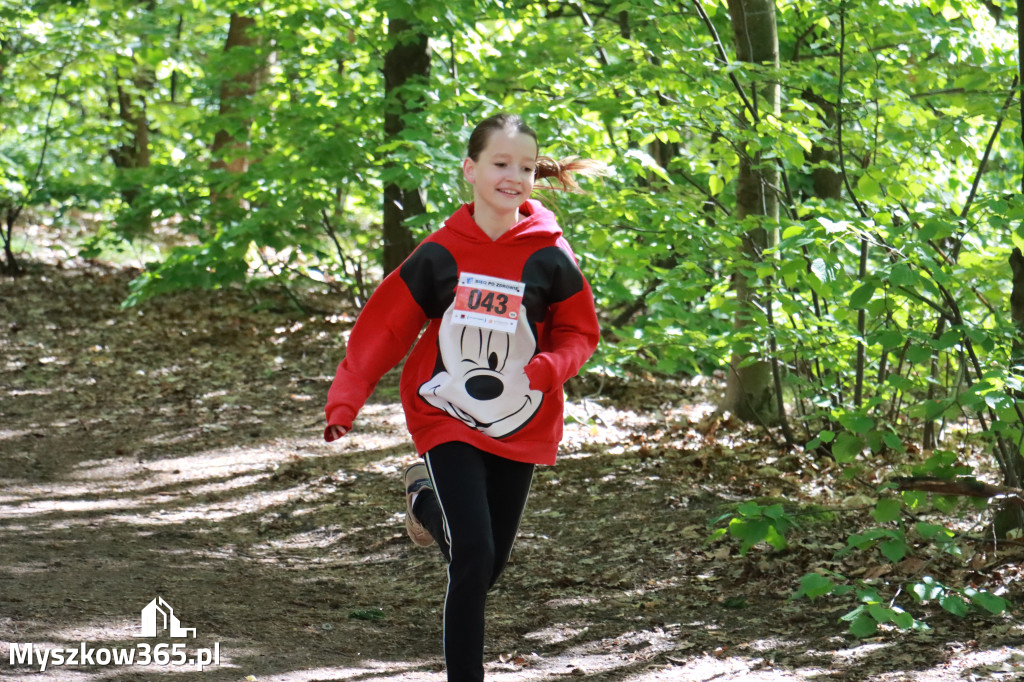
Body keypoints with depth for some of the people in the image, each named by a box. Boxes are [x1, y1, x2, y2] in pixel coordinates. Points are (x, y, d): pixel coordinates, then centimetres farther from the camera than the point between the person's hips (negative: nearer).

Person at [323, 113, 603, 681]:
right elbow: (386, 325, -1)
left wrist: (552, 366, -19)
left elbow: (579, 332, 3)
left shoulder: (548, 257, -7)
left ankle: (429, 501, 44)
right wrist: (346, 397, -8)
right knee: (472, 558, -15)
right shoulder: (441, 254, -7)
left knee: (488, 567, 13)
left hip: (520, 426, 2)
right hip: (448, 421, -2)